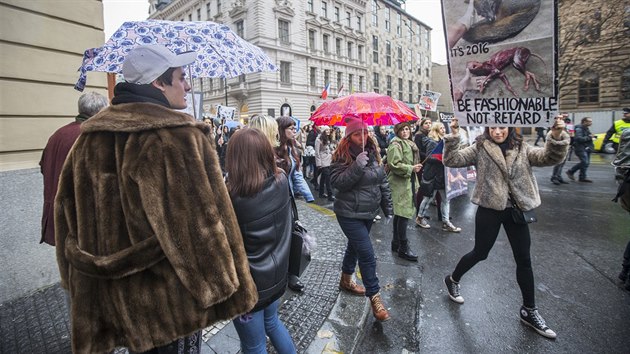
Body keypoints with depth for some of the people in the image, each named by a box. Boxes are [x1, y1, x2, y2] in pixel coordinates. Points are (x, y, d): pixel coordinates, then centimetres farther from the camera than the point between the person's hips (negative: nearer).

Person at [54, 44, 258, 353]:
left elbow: (68, 212, 8)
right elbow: (206, 221, -21)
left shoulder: (90, 138, 2)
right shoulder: (180, 136, -19)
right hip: (174, 297, -6)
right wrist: (230, 287, -12)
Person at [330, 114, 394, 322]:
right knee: (367, 254, -8)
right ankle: (375, 298, 8)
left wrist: (388, 207, 10)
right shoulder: (342, 156, -13)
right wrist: (356, 166, -32)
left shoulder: (372, 153, 5)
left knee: (355, 246, 22)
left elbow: (383, 181, 10)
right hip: (350, 214, -7)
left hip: (369, 212, 7)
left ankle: (346, 280, 43)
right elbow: (336, 182, -23)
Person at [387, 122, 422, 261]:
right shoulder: (395, 144, -13)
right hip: (400, 183, -10)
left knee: (399, 213, 14)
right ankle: (403, 248, -2)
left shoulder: (410, 144, 18)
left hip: (408, 182, 10)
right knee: (404, 214, -10)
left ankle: (396, 243, 25)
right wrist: (411, 168, -18)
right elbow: (394, 164, -22)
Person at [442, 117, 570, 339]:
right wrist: (453, 137, -27)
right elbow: (452, 161, -14)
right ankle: (452, 280, 35)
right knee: (479, 253, 9)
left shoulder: (522, 149, 3)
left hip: (515, 211, 4)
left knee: (524, 261, 11)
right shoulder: (479, 149, -4)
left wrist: (557, 137, -28)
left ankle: (529, 311, 29)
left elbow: (550, 157, -10)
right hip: (489, 210, -4)